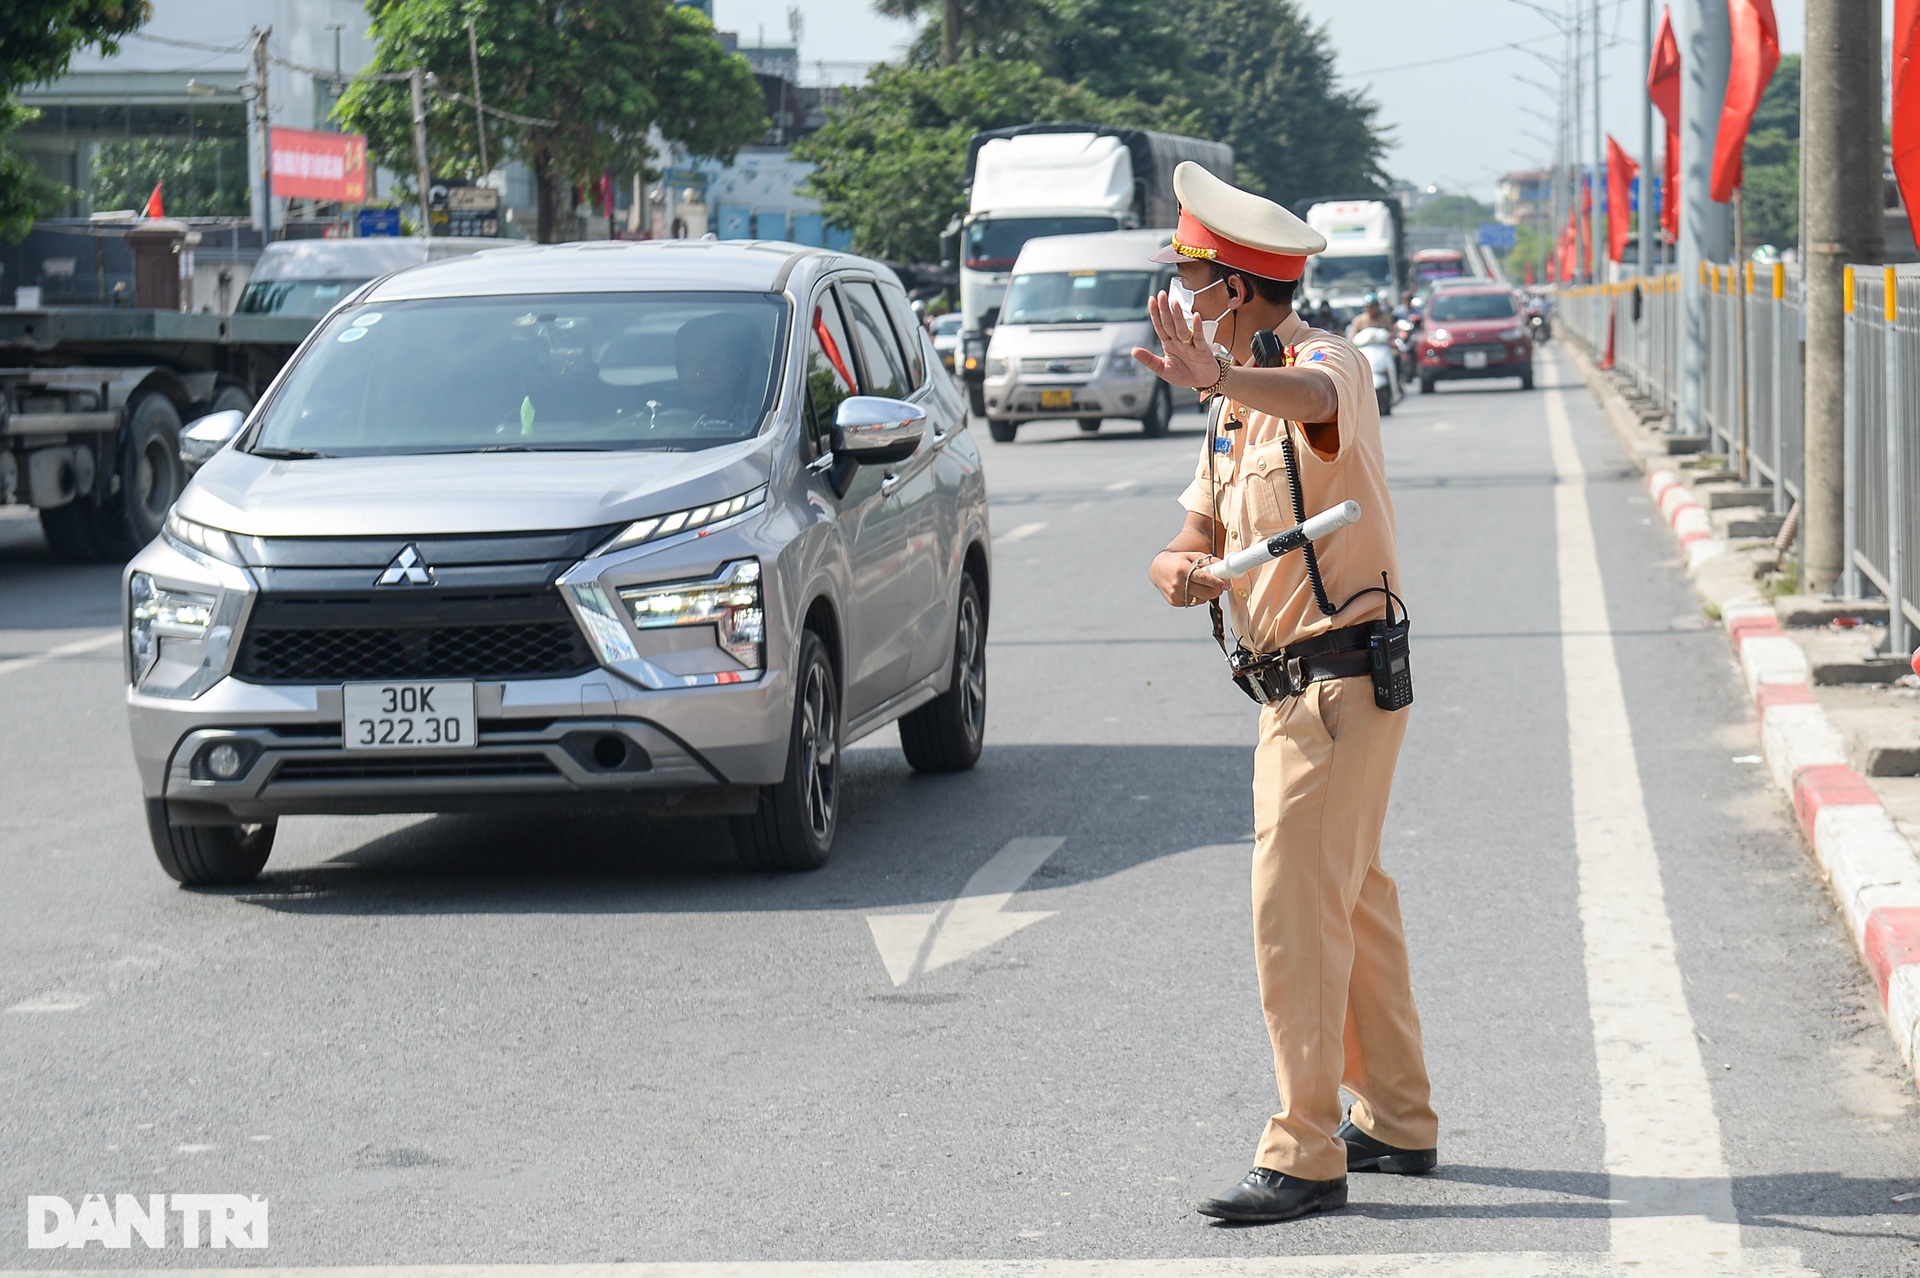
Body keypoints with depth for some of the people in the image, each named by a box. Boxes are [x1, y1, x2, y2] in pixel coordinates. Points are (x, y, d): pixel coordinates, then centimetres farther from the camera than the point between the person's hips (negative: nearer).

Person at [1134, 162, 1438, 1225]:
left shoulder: (1326, 364, -16)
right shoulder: (1241, 403, 15)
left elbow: (1318, 401, -42)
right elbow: (1194, 535, 9)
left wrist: (1216, 378, -62)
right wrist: (1180, 569, -16)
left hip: (1338, 682, -10)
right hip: (1294, 685, 10)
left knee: (1296, 910, -11)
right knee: (1352, 904, 17)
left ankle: (1304, 1156, -9)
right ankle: (1398, 1123, 29)